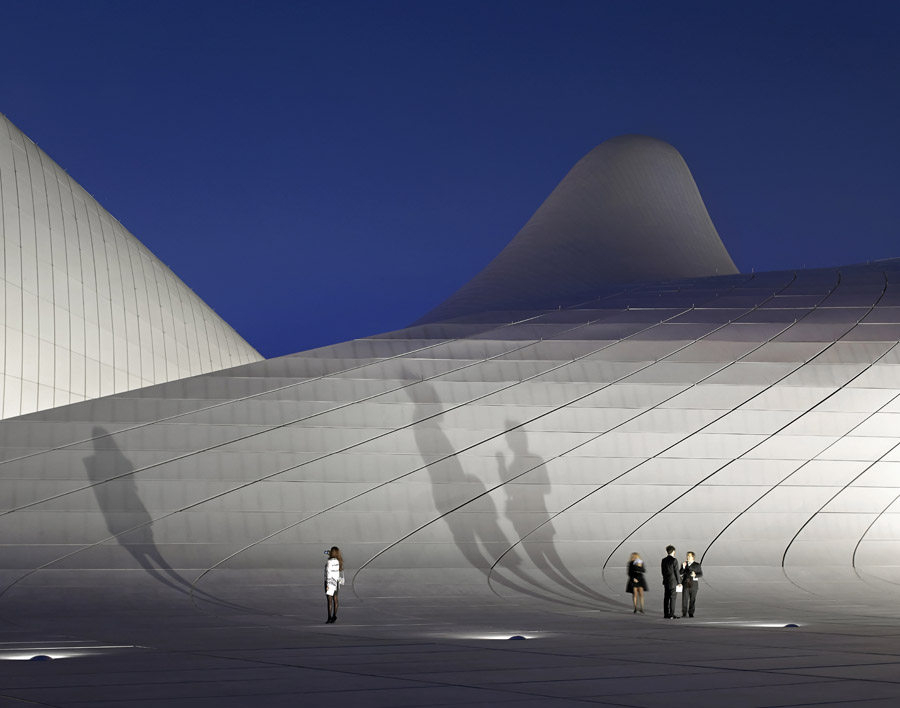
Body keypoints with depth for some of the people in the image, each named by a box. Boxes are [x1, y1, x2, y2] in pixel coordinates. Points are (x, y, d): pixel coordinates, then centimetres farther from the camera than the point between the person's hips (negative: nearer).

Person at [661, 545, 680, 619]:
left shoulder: (664, 560, 6)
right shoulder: (674, 560, -11)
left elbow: (663, 571, 10)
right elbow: (676, 572, -11)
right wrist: (678, 582, -4)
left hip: (666, 582, 6)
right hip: (673, 581, -6)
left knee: (666, 598, 8)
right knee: (672, 598, -4)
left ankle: (666, 614, 11)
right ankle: (671, 614, -7)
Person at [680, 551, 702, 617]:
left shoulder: (697, 565, 1)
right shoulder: (684, 564, 9)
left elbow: (700, 574, 1)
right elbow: (680, 573, 4)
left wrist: (695, 575, -18)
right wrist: (683, 567, -12)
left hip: (694, 584, -1)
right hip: (685, 584, 1)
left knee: (692, 599, 0)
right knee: (684, 599, -6)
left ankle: (691, 613, 8)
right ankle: (684, 613, 0)